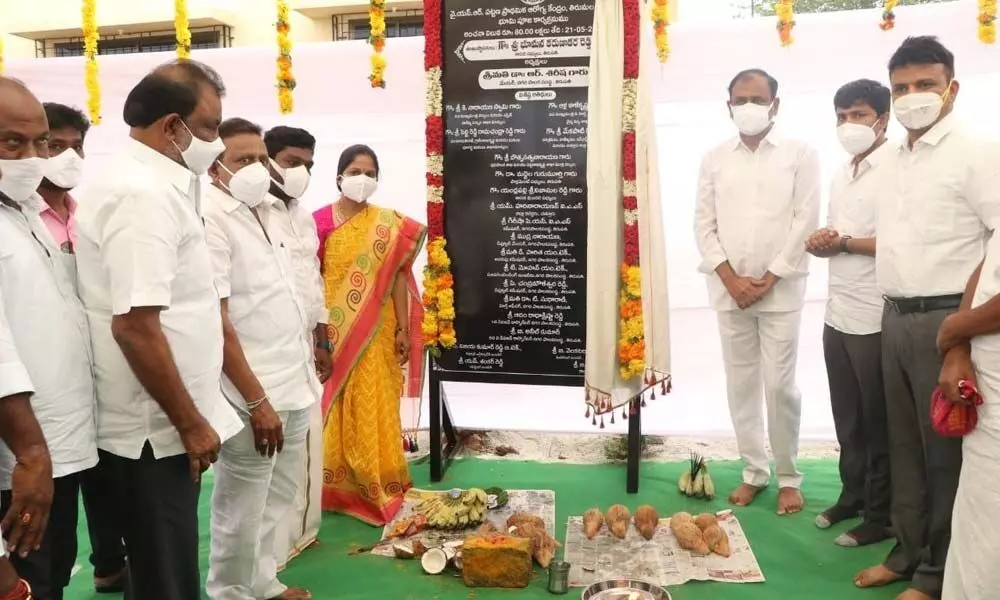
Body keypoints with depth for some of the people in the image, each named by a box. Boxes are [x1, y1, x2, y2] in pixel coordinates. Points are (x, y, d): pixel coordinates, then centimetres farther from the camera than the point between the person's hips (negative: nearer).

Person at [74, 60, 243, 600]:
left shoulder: (146, 185, 12)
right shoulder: (145, 195, -20)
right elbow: (135, 326, -27)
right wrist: (190, 423, -19)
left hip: (156, 425, 9)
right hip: (156, 431, -9)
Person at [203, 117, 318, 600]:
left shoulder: (267, 210, 11)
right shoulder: (210, 218, -14)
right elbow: (216, 319, -19)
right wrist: (256, 400, -20)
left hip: (294, 382, 8)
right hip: (254, 393, -8)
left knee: (279, 497, 20)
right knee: (244, 509, 5)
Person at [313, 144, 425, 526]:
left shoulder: (389, 224, 2)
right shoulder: (320, 221, 0)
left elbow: (398, 278, 1)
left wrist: (403, 330, -3)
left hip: (375, 331, 0)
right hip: (331, 330, 0)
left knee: (374, 410, 6)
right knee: (333, 410, 9)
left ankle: (377, 486, 19)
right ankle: (336, 485, 23)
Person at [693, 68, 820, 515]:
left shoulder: (800, 155, 2)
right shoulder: (714, 159, 9)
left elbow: (806, 221, -4)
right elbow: (704, 224, 4)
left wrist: (769, 278, -10)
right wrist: (731, 278, -7)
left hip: (780, 288, -2)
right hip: (728, 289, 3)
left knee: (780, 385, -1)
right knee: (740, 383, 8)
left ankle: (788, 477, 15)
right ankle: (754, 470, 22)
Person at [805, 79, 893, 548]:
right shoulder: (841, 176, 16)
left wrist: (846, 243, -14)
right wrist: (821, 242, 0)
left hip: (876, 318, -7)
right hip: (838, 313, 7)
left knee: (878, 422, 6)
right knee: (847, 419, 16)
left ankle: (881, 516, 20)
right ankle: (852, 495, 32)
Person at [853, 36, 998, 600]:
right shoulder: (895, 162, 14)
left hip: (945, 320, -7)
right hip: (896, 319, 7)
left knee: (945, 449, 5)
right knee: (905, 443, 15)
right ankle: (908, 552, 30)